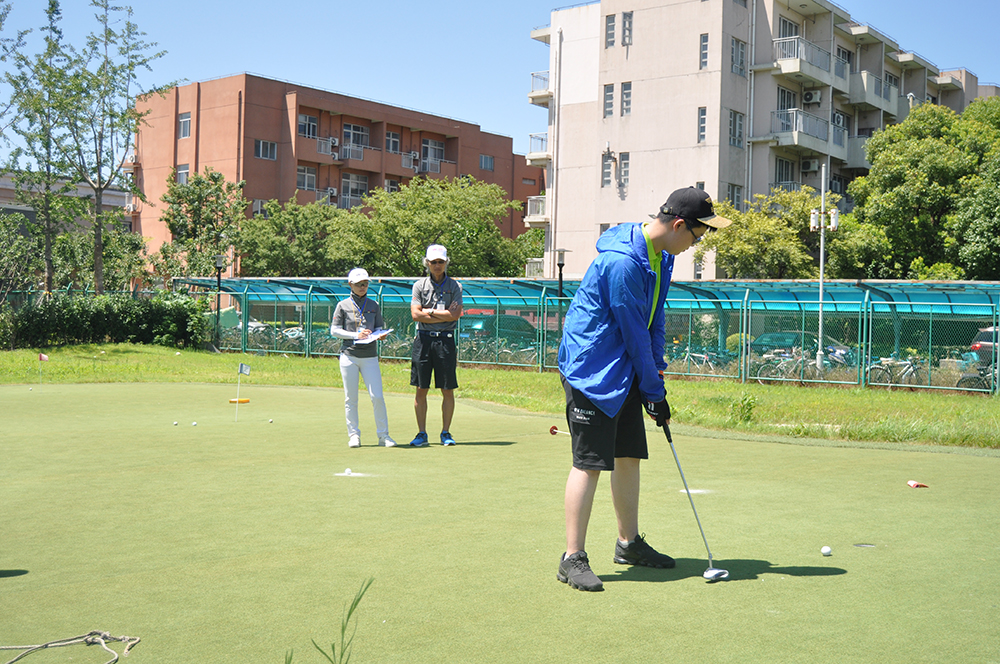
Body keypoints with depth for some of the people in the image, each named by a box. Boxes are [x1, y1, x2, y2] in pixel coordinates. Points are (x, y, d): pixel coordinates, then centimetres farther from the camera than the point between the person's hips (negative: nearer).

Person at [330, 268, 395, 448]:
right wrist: (355, 335, -12)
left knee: (377, 396, -6)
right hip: (349, 355, -1)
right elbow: (334, 330, 2)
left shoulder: (374, 305, 11)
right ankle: (353, 435, 14)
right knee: (350, 398, 2)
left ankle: (383, 434, 5)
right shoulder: (343, 305, 5)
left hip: (370, 357, 1)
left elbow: (379, 328, 13)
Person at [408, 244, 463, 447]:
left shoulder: (455, 286, 5)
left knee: (448, 390, 1)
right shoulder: (419, 285, 7)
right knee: (421, 389, 2)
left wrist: (429, 311, -4)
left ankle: (446, 433, 11)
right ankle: (422, 434, 9)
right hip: (423, 339, 1)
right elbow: (415, 314, -4)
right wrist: (444, 315, -7)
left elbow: (455, 315, -7)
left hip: (445, 340, -1)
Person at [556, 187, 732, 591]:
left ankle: (629, 543, 27)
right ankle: (573, 559, -4)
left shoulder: (661, 257, 7)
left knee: (630, 455, 14)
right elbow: (634, 332, -20)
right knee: (589, 462, -9)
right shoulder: (622, 261, -24)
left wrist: (656, 366, 5)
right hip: (591, 369, -10)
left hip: (624, 372, 10)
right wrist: (654, 391, -13)